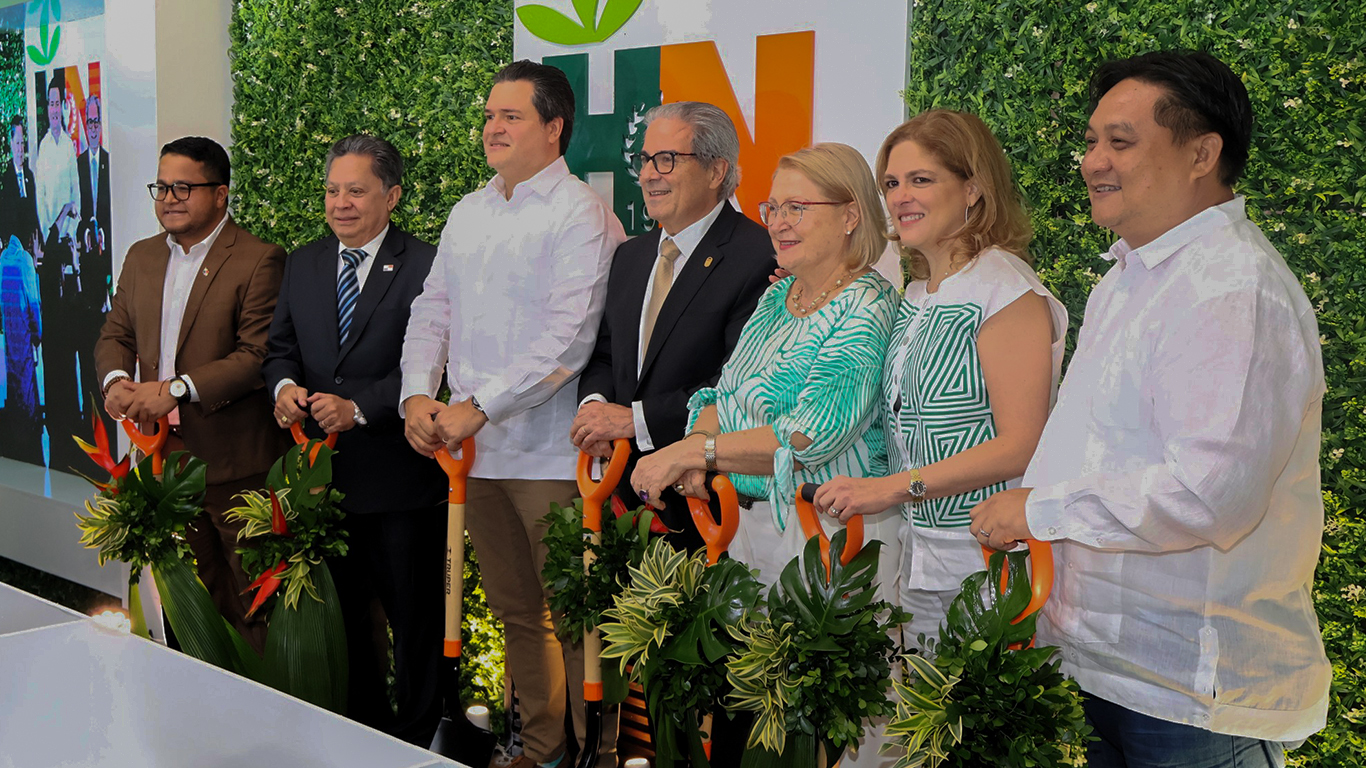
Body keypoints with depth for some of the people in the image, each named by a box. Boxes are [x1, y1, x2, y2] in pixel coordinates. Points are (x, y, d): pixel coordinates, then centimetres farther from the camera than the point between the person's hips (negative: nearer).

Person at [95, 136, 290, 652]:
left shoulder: (258, 261, -10)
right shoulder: (141, 257, 13)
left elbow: (258, 356, -17)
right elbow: (115, 335, 15)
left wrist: (176, 388, -23)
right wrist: (115, 380, -7)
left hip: (232, 458, -6)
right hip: (161, 453, 6)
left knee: (251, 591, 2)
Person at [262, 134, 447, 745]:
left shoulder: (426, 267, -9)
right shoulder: (302, 264, 11)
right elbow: (282, 345, 13)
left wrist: (358, 408, -22)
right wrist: (284, 385, -9)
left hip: (400, 482, -5)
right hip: (325, 472, 6)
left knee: (414, 617, 6)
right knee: (343, 614, 17)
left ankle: (416, 737, 22)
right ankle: (361, 730, 33)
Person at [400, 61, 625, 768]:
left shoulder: (580, 215, -10)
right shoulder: (467, 213, 15)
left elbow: (568, 338, -18)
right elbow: (432, 310, 16)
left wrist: (478, 406, -19)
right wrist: (417, 394, -1)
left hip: (552, 455, -7)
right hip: (478, 451, 7)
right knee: (515, 611, 16)